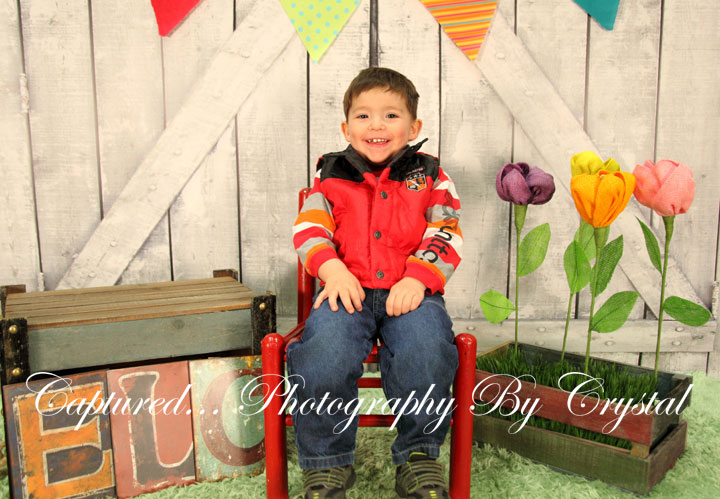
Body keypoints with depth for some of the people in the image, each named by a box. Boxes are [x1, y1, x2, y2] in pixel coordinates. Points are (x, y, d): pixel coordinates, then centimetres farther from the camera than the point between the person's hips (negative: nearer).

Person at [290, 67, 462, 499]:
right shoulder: (330, 175, 15)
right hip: (347, 290, 0)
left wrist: (417, 279, -11)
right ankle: (326, 463, -9)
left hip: (410, 291, 0)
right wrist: (333, 270, -11)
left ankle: (420, 455, -7)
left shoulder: (430, 176, 13)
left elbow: (446, 236, 5)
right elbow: (309, 229, 8)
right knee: (326, 349, -30)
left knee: (425, 346, -31)